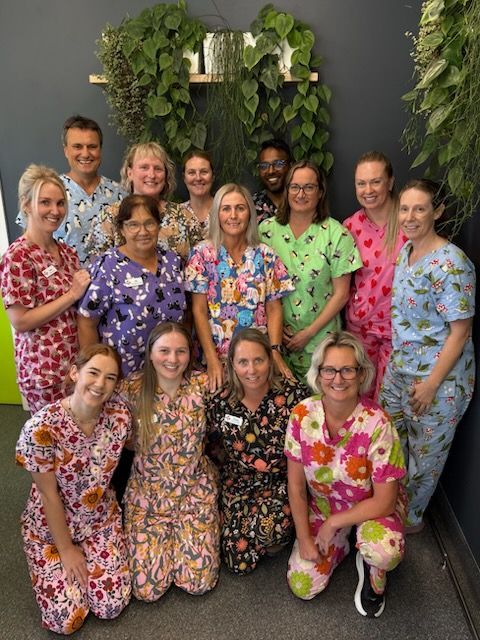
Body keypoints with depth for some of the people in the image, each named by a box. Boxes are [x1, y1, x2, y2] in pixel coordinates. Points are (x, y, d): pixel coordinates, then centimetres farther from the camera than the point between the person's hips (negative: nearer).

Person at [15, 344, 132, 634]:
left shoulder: (120, 414, -19)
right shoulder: (42, 426, -30)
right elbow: (49, 494, -19)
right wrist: (66, 549, -9)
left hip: (102, 520, 3)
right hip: (51, 527, -2)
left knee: (111, 606, 0)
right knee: (67, 620, -3)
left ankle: (87, 556, 28)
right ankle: (73, 556, 25)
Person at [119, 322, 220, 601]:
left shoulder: (203, 385, -11)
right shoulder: (132, 389, -13)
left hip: (196, 490, 1)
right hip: (148, 492, 0)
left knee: (199, 582, -2)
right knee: (147, 588, -2)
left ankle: (177, 535, 28)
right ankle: (165, 535, 28)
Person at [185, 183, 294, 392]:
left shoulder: (265, 255, 3)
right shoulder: (202, 253, -3)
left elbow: (274, 309, 3)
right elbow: (199, 311, -5)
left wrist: (275, 351, -11)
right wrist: (212, 360, -14)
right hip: (218, 356, -1)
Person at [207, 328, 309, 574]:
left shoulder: (294, 394, -16)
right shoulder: (220, 403, -10)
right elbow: (215, 447, 7)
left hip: (282, 482, -2)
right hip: (237, 484, 2)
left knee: (268, 525, -31)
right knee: (238, 562, -4)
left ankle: (279, 536, 5)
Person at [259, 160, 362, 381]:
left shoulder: (336, 234, -6)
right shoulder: (267, 229, 0)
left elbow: (341, 293, -5)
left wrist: (309, 333, -9)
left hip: (320, 338, -1)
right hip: (275, 336, 2)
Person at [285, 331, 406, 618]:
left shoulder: (377, 423, -28)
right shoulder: (302, 414, -19)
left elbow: (384, 501, -21)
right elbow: (296, 485, -7)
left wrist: (333, 523, -16)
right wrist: (304, 537, -8)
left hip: (372, 506, -2)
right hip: (321, 503, 3)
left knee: (384, 552, -33)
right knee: (302, 587, -3)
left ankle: (373, 573, 6)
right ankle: (341, 544, 25)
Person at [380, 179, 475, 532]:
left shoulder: (451, 264, -22)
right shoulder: (406, 251, 3)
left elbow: (460, 331, -20)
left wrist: (431, 383, -18)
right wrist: (396, 359, 15)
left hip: (438, 376, -8)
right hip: (400, 367, 8)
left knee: (425, 451, 13)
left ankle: (412, 517, 38)